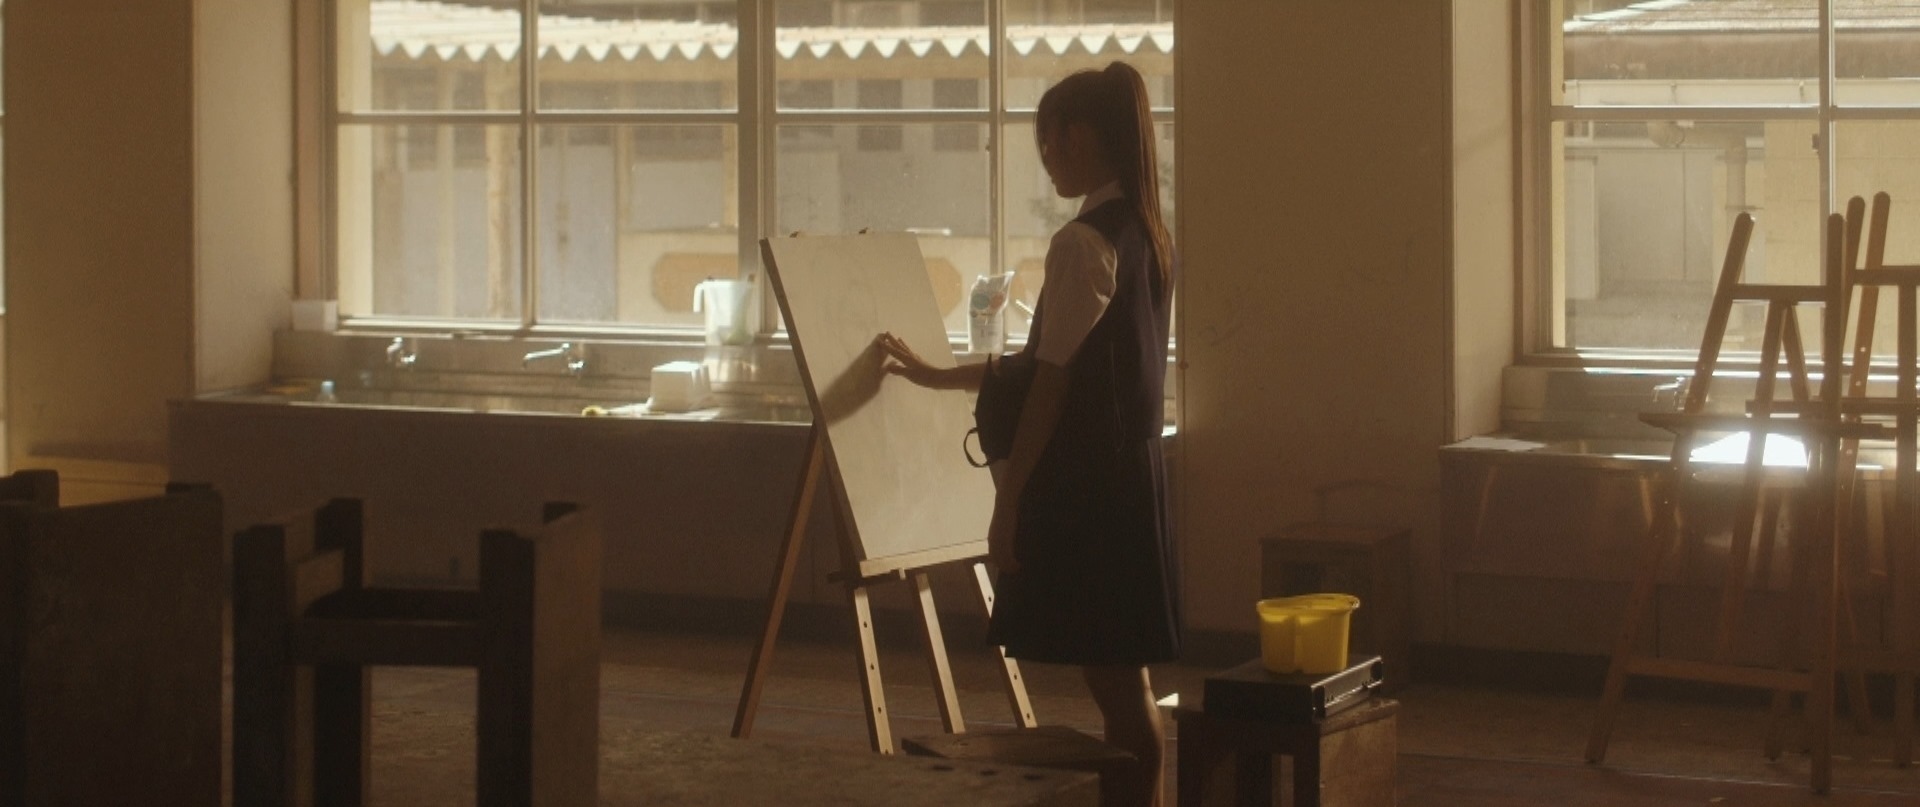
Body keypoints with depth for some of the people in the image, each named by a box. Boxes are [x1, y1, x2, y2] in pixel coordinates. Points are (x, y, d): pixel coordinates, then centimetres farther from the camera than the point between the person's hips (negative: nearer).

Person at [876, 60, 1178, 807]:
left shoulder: (1083, 243, -16)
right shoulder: (1147, 233, 12)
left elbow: (1051, 384, -16)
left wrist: (1007, 501, -12)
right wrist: (937, 375, 23)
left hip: (1082, 481, -9)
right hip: (1129, 471, 9)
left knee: (1114, 680, -4)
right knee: (1126, 678, 13)